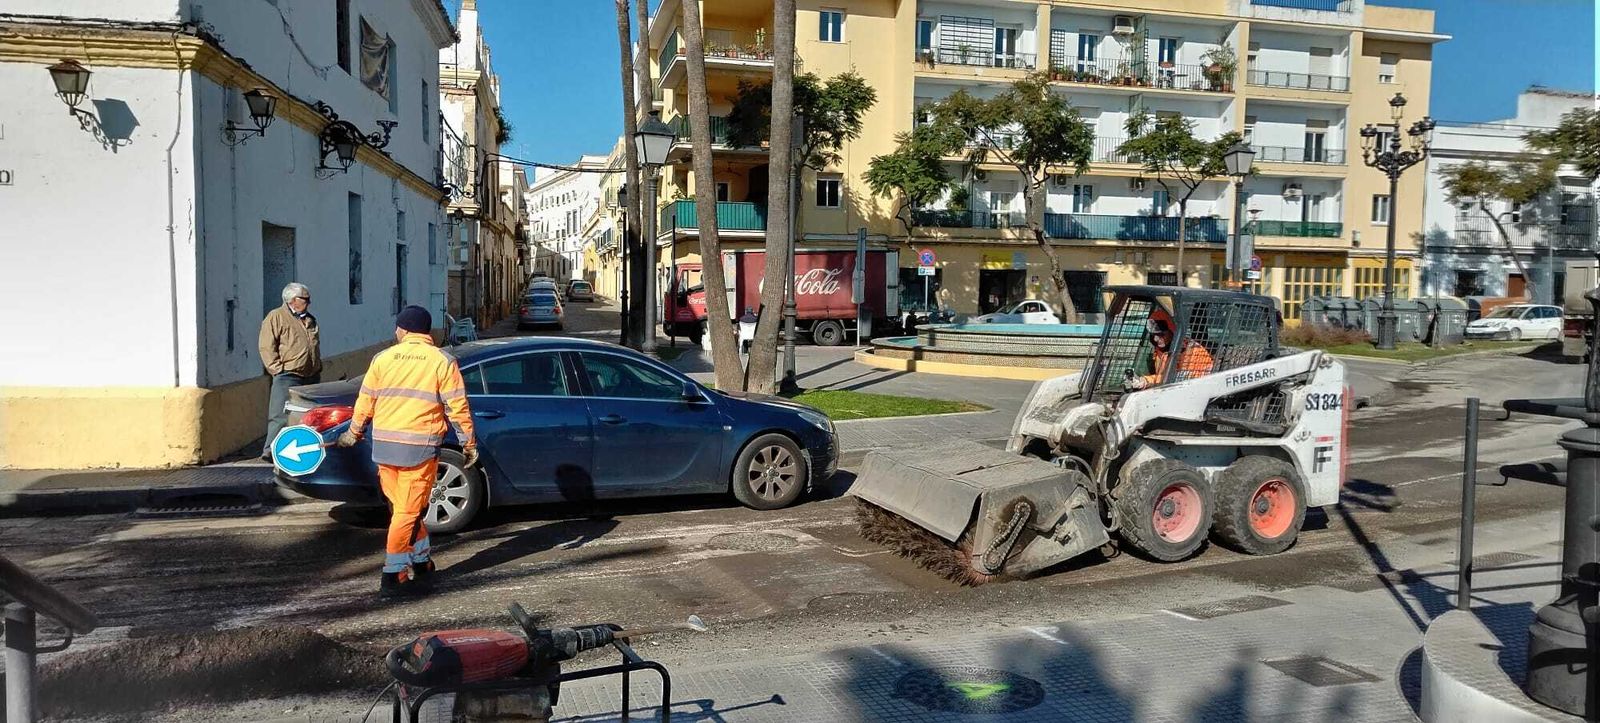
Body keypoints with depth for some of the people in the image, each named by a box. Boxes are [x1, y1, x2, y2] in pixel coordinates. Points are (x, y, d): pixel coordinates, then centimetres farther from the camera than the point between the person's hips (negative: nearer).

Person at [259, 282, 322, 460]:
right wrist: (278, 368, -14)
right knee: (282, 415, -11)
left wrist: (318, 366, 19)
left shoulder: (310, 320, 19)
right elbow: (266, 347, -9)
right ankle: (270, 450, -8)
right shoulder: (275, 317, -3)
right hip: (288, 376, -7)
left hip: (312, 377, 7)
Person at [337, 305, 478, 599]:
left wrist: (354, 433, 27)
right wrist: (469, 445, 4)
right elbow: (457, 408, -4)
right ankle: (393, 577, 1)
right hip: (420, 447, -4)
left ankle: (421, 563, 25)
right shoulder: (442, 361, -2)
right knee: (409, 511, 1)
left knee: (402, 507, 16)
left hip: (383, 446, 4)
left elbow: (365, 402, 12)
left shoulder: (382, 358, 7)